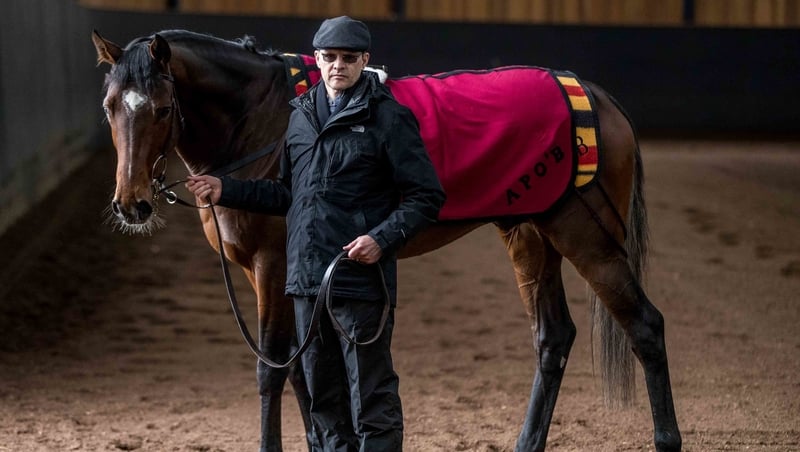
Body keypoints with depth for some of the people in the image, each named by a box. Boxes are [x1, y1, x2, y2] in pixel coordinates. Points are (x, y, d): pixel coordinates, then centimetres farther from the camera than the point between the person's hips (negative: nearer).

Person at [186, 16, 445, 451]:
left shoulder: (389, 118, -6)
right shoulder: (301, 115, 12)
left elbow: (426, 198, -7)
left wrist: (383, 239, -21)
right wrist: (226, 191, 13)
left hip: (361, 279, -6)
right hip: (306, 276, 6)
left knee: (371, 394, -3)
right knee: (322, 396, 15)